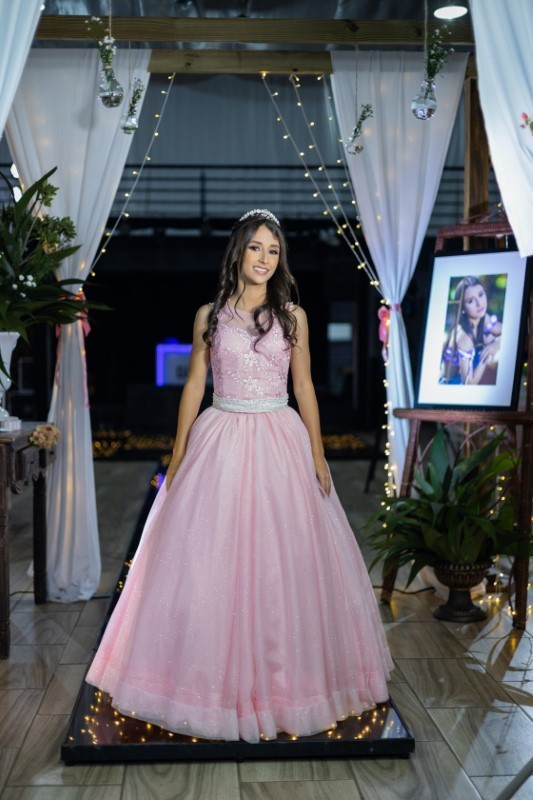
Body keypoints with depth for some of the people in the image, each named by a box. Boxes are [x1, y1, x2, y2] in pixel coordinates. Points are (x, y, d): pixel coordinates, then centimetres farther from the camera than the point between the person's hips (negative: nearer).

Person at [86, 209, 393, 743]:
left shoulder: (293, 316, 4)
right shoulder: (210, 315, 4)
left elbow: (304, 386, 6)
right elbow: (194, 385, 6)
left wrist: (317, 453, 0)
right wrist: (178, 454, 2)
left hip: (281, 442, 0)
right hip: (220, 442, 0)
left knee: (284, 563, 3)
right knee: (211, 562, 2)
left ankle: (282, 676, 20)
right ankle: (215, 678, 18)